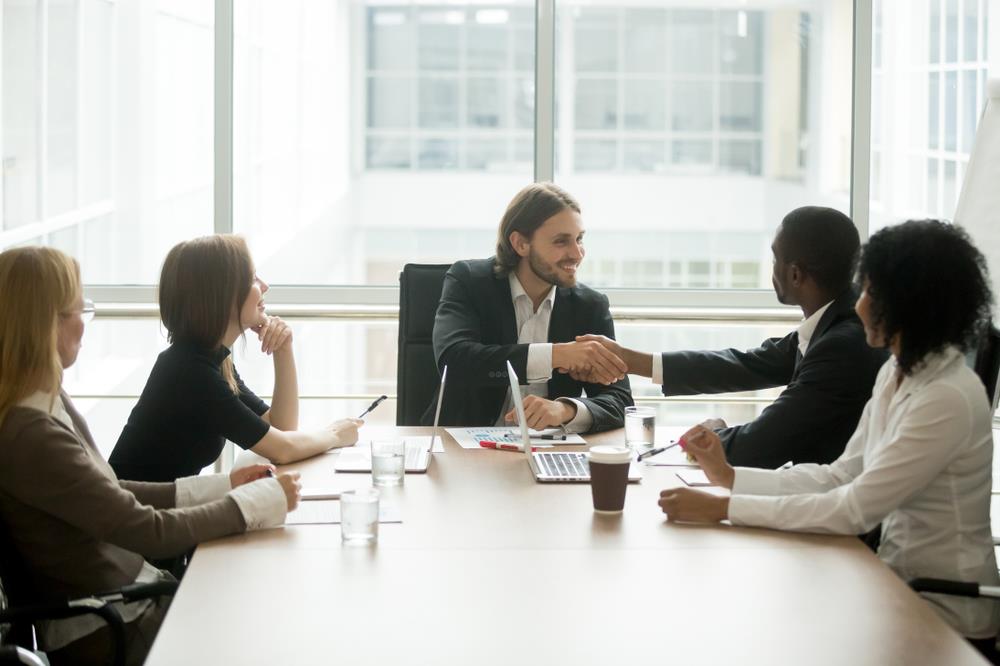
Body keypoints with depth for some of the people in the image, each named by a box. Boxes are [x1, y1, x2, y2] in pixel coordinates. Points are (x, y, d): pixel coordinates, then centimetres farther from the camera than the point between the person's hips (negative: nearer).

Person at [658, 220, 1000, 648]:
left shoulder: (948, 400, -23)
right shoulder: (896, 373, 6)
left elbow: (853, 510, -25)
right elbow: (842, 476, 7)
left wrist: (721, 508, -23)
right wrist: (729, 476, -1)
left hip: (945, 612, -7)